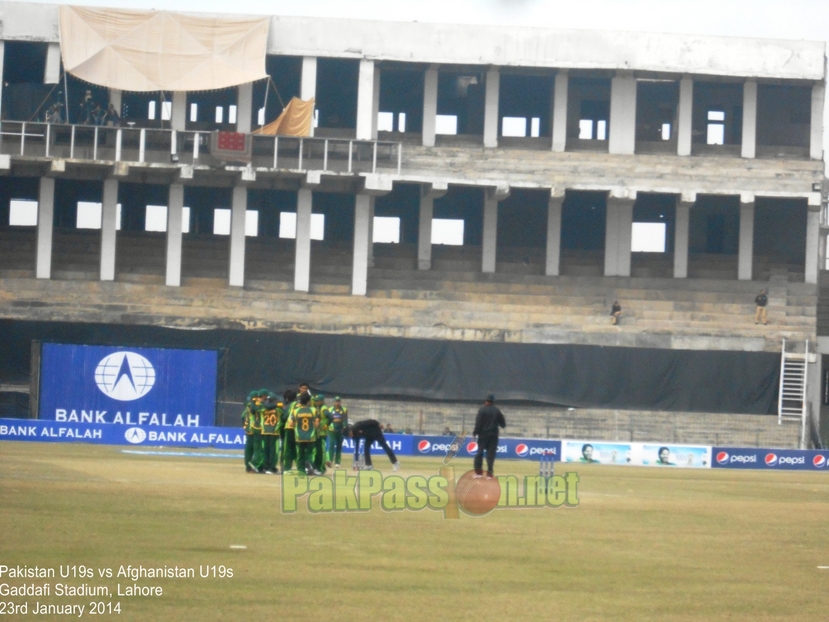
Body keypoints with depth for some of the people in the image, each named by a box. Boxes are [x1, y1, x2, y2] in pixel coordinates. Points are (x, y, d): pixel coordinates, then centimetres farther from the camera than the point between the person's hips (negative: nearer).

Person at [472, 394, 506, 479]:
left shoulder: (482, 410, -6)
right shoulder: (497, 411, 5)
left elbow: (478, 422, -12)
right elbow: (503, 424, 9)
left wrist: (475, 432, -6)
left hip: (483, 434, -2)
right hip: (493, 435, 3)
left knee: (480, 452, 5)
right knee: (491, 454, 3)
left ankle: (478, 471, 2)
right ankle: (489, 473, -2)